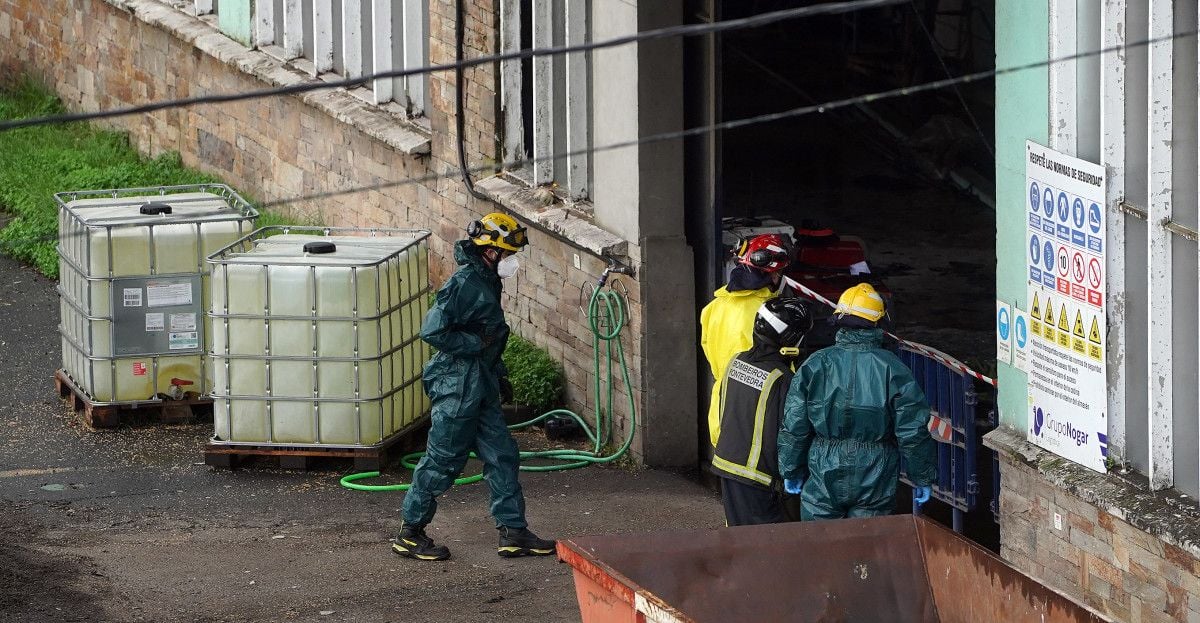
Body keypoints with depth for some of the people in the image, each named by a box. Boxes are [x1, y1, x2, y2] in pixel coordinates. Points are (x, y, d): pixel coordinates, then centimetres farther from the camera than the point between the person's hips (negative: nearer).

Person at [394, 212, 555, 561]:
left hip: (480, 388, 10)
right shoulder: (464, 284, -19)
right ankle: (409, 535, 9)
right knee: (443, 461, -2)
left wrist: (498, 373, 23)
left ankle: (513, 532, 12)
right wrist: (475, 343, -19)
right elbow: (432, 331, -24)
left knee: (502, 457, 9)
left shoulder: (486, 282, 12)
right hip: (456, 387, -10)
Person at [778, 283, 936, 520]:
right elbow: (913, 432, -7)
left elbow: (794, 427, -1)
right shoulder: (892, 369, -9)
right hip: (874, 483, 0)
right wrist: (922, 478, 5)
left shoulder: (815, 365, -6)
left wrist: (791, 471, 12)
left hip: (823, 478, 1)